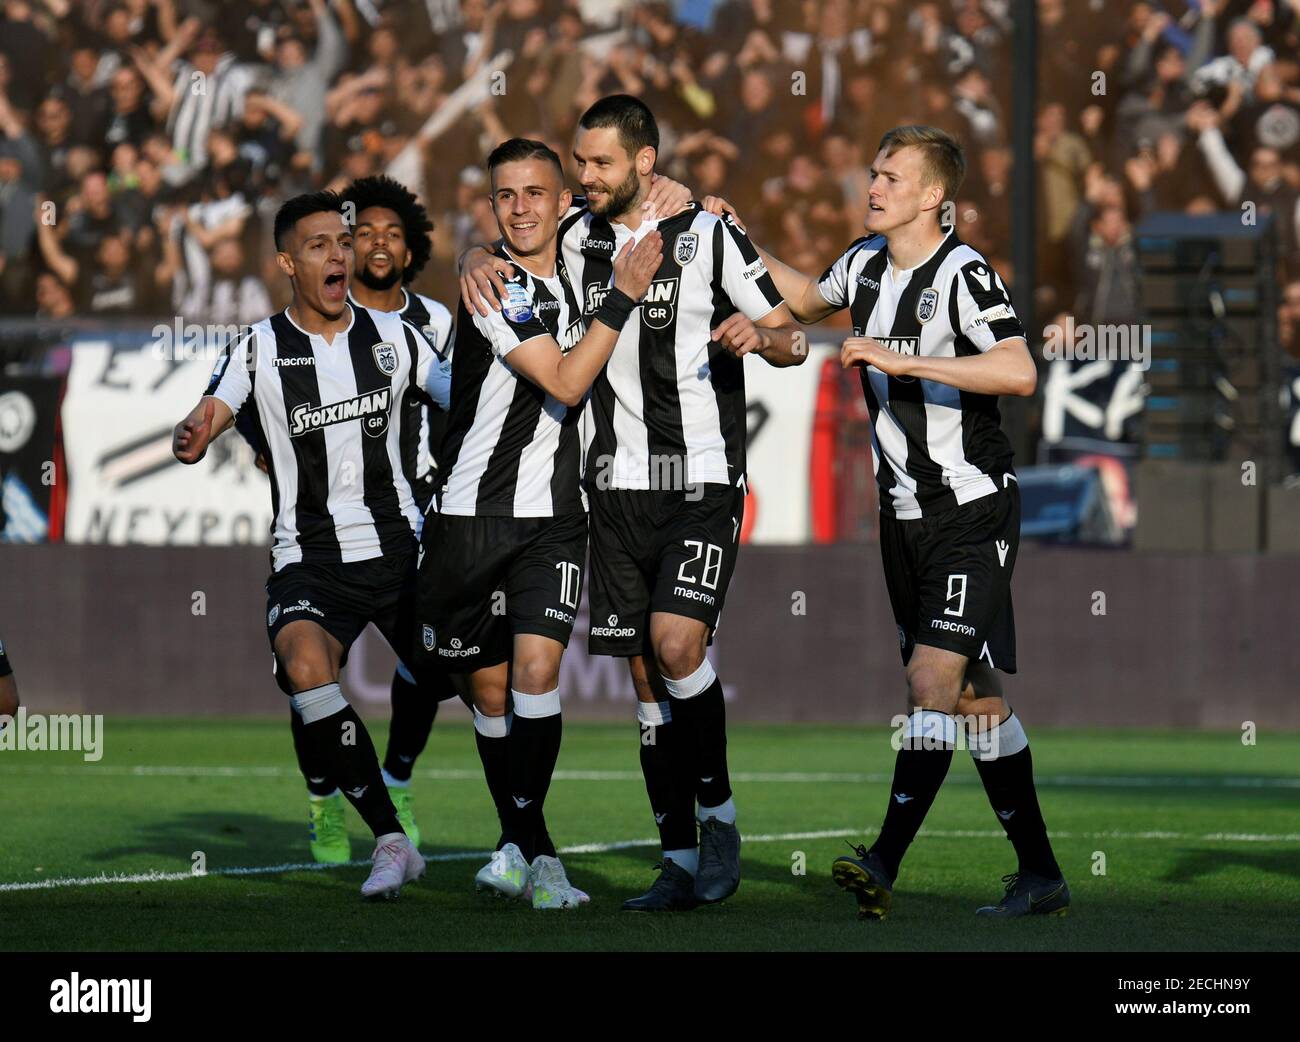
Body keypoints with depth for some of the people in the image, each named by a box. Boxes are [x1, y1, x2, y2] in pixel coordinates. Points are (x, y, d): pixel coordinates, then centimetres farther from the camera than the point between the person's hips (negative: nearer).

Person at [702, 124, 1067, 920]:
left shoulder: (964, 274, -15)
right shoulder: (867, 262, 9)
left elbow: (1019, 373, -30)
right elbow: (810, 300, 32)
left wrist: (904, 360, -31)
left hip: (974, 512, -8)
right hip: (906, 516, 8)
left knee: (933, 680, -16)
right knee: (974, 694, 8)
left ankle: (885, 864, -21)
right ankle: (1041, 876, 13)